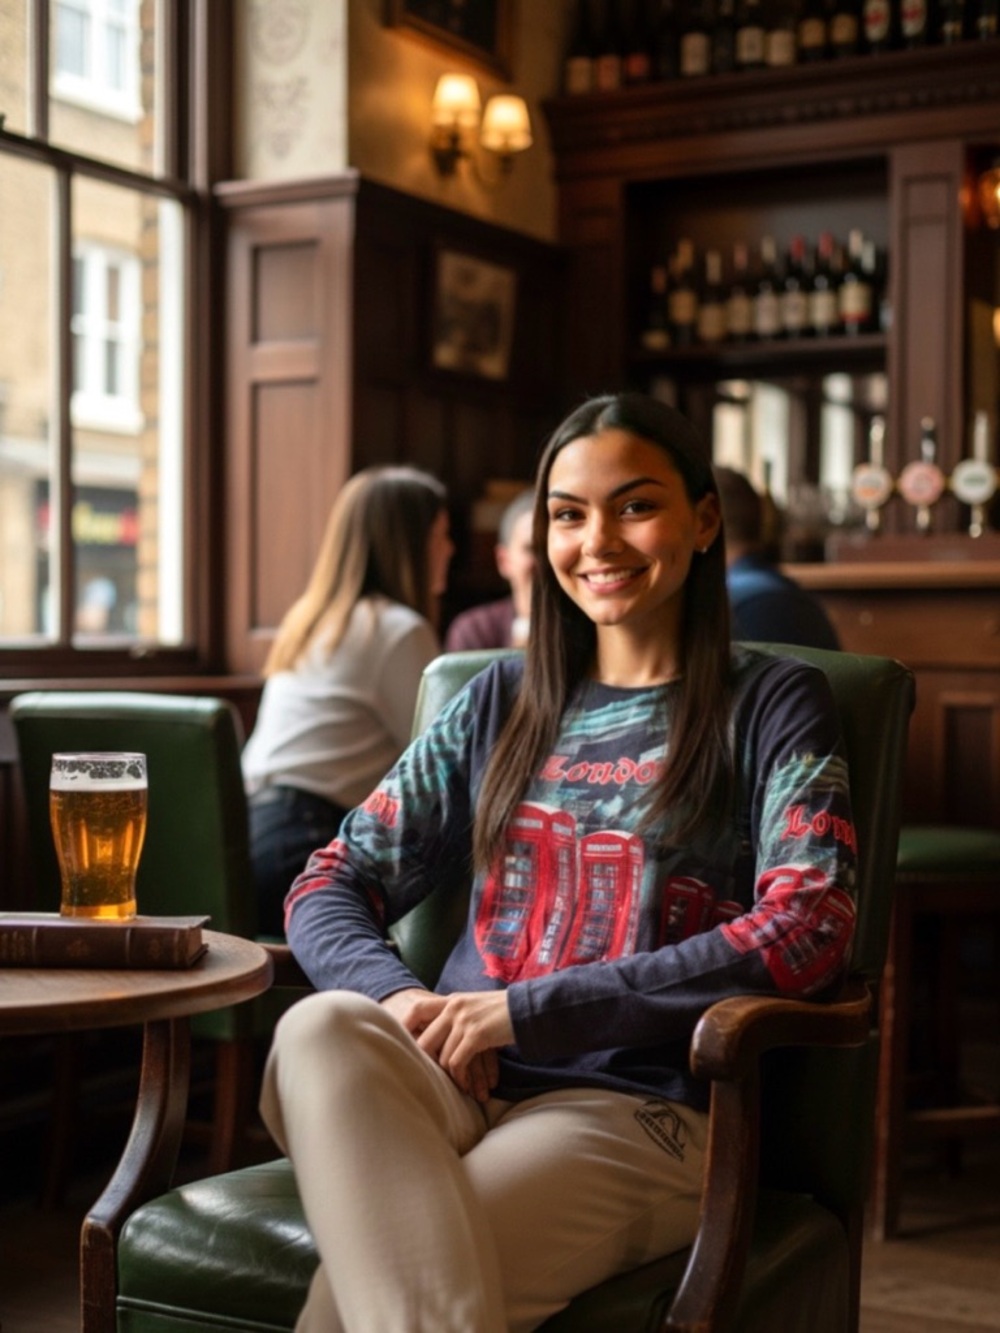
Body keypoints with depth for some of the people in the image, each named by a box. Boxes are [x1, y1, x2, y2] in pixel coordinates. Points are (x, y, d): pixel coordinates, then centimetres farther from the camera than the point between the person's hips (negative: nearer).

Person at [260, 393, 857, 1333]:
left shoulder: (772, 704, 8)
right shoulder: (501, 701, 20)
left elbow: (809, 931, -8)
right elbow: (331, 883, 16)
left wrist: (528, 1009, -14)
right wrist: (394, 994, -10)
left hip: (634, 1110, -5)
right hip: (454, 1087, 5)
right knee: (321, 1027, -33)